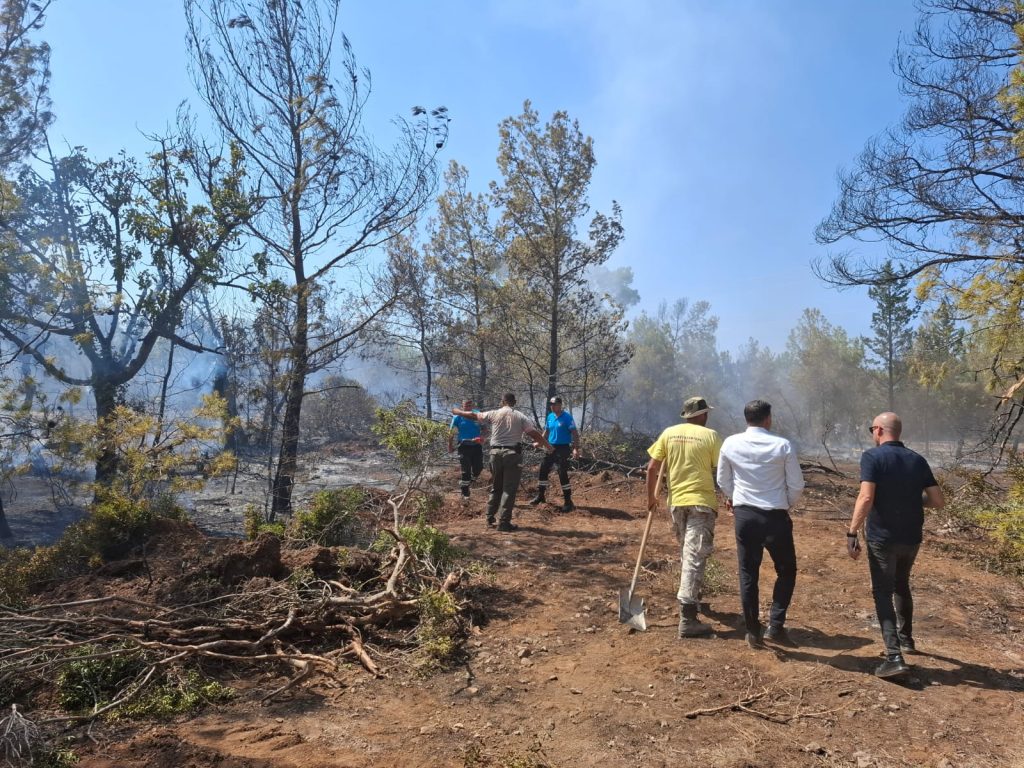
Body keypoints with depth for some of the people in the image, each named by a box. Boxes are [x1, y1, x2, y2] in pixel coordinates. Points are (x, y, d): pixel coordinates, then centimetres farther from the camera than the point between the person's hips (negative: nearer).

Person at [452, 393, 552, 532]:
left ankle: (490, 518, 23)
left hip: (496, 452, 3)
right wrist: (548, 446, 7)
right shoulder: (520, 417, -1)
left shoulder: (494, 414, 3)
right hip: (513, 453, -3)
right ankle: (503, 522, -2)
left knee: (496, 487, 18)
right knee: (509, 489, 1)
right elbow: (535, 433, -4)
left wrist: (458, 412, 31)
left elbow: (473, 415, 14)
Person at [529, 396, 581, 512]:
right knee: (543, 470, 10)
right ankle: (540, 496, 24)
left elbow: (575, 433, -17)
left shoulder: (567, 417, -13)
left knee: (563, 474, -8)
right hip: (551, 447, 7)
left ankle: (568, 501, 0)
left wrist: (576, 448, -26)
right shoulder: (550, 416, 8)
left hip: (563, 448, -7)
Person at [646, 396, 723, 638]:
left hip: (676, 501, 4)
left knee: (686, 552, 23)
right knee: (695, 556, -6)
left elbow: (652, 467, 2)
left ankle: (692, 597, 40)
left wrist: (651, 496, 13)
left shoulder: (669, 433, 4)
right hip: (702, 502, -4)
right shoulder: (710, 435, -5)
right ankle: (687, 619, -9)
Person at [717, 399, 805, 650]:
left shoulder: (730, 443, -2)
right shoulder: (783, 445, -9)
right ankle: (775, 626, 8)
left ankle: (753, 632, 16)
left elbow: (723, 481, 8)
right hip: (775, 516, -2)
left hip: (744, 515, 3)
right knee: (786, 571, 15)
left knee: (748, 573, 11)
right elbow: (796, 485, -5)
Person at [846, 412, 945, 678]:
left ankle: (894, 656, -6)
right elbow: (938, 501, 3)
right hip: (911, 537, 6)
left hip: (882, 537, -5)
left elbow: (866, 498, -23)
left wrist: (852, 533, -19)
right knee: (901, 585, 26)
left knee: (883, 593, 2)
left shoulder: (872, 456, -13)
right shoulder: (917, 460, 4)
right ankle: (906, 638, 39)